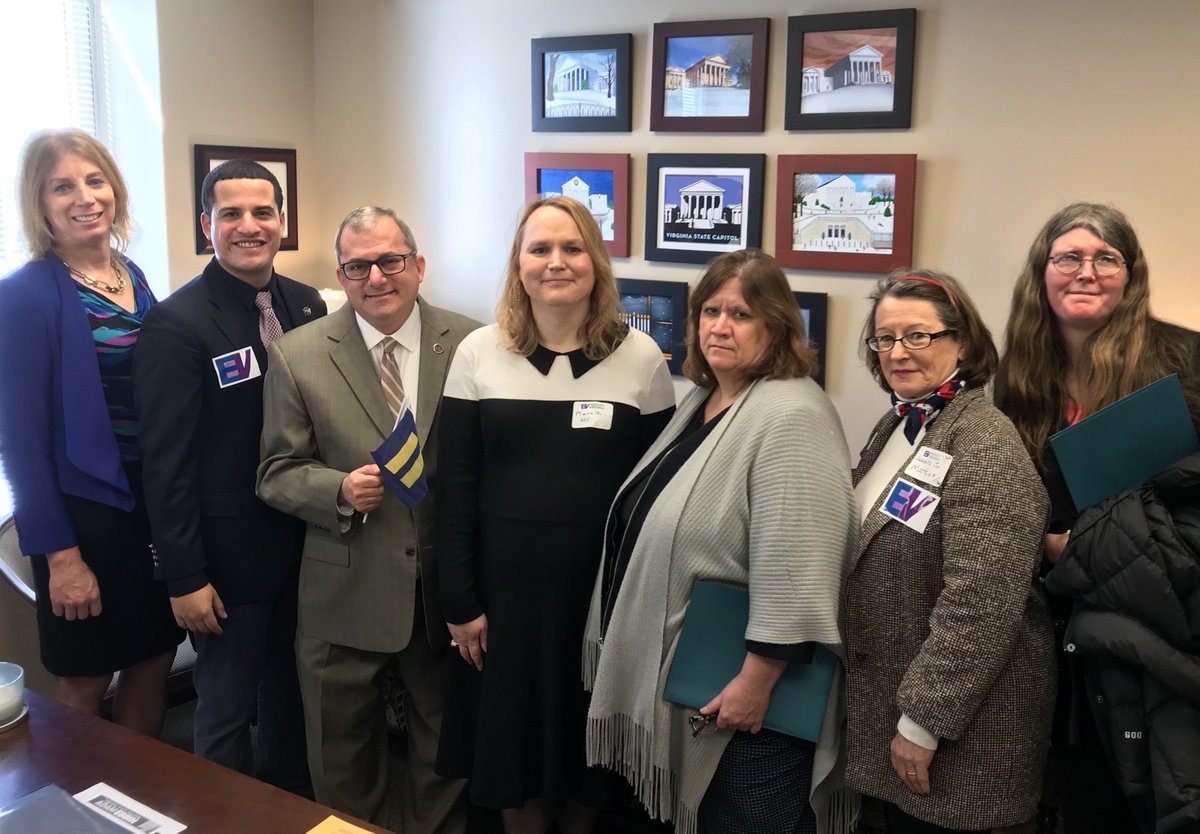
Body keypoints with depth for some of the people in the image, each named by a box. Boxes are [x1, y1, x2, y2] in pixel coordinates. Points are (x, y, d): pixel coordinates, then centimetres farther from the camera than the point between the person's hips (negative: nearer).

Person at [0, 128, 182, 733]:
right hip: (87, 510, -6)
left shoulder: (133, 277, 7)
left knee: (154, 664, 16)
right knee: (84, 688, 9)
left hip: (156, 505, 6)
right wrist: (60, 555, -15)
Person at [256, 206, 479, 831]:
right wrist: (341, 492, -21)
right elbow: (277, 474, 0)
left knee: (445, 749, 19)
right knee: (343, 761, 17)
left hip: (445, 589, 1)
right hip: (345, 593, 0)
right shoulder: (297, 356, -5)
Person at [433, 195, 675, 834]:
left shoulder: (640, 357, -4)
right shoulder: (479, 354, -2)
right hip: (506, 586, 1)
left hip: (604, 587, 0)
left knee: (591, 733, 16)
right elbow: (455, 487, -1)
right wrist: (459, 603, -3)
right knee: (512, 728, 15)